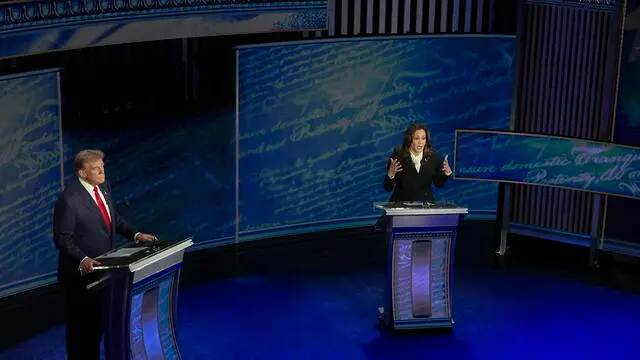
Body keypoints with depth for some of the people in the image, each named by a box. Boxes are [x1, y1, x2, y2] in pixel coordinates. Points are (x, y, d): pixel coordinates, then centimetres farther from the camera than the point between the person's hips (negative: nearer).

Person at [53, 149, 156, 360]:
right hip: (80, 273, -8)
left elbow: (114, 219, 14)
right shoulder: (69, 199, -22)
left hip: (100, 270, 8)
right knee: (80, 325, 6)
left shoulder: (101, 188, 2)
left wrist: (135, 235, 2)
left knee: (97, 322, 19)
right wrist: (83, 260, -32)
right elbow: (62, 238, -20)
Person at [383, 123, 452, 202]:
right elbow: (387, 188, -5)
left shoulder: (433, 156, 0)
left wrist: (447, 173, -8)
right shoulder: (397, 156, -7)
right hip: (401, 204, -2)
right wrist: (391, 174, -23)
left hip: (425, 203, 2)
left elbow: (439, 184, 10)